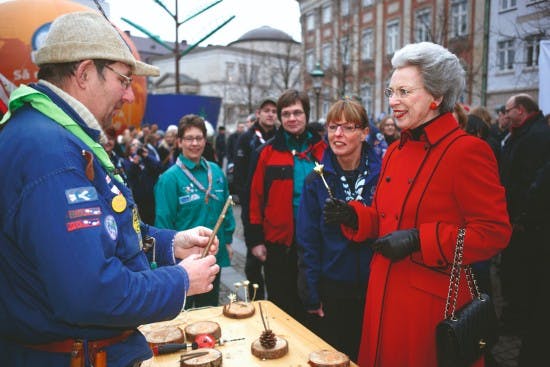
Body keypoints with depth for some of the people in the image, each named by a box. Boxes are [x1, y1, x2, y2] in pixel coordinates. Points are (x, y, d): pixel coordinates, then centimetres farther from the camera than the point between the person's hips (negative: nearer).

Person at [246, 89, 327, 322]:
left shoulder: (321, 149, 2)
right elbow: (255, 197, -2)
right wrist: (255, 240, -6)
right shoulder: (267, 152, -1)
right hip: (278, 241, -1)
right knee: (281, 305, 13)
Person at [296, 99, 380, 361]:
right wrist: (311, 296, -4)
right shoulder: (317, 180, -4)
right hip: (332, 290, 1)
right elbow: (307, 241, -3)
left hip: (374, 288, 0)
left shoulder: (381, 175, -6)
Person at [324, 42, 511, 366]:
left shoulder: (468, 151, -14)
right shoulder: (395, 151, 9)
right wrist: (354, 216, -4)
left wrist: (419, 240, -24)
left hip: (432, 305, -6)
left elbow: (494, 233, -17)